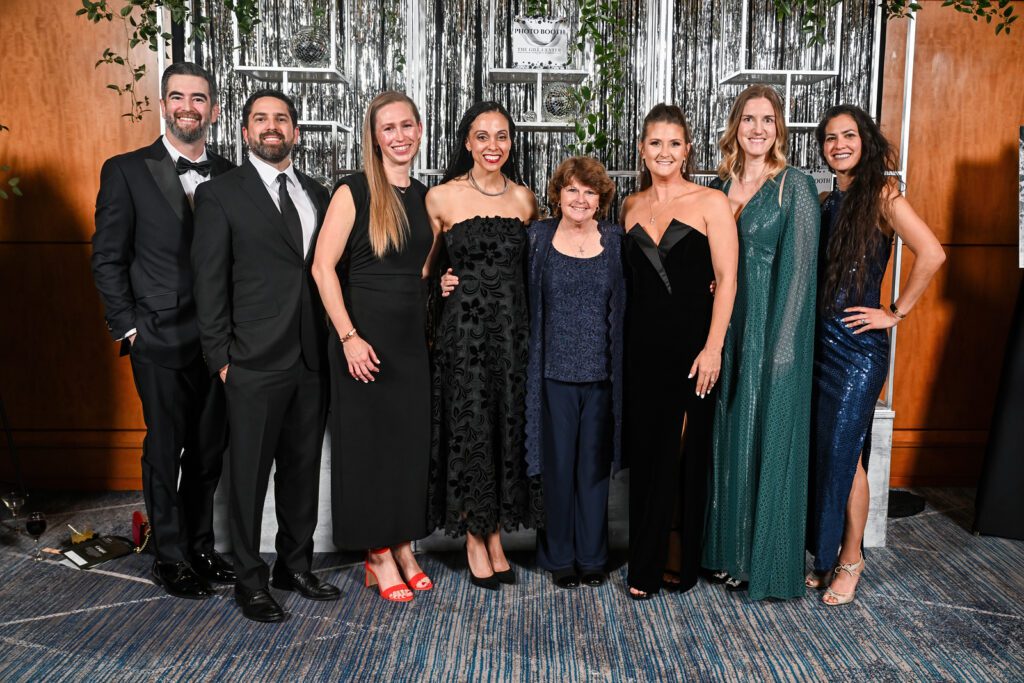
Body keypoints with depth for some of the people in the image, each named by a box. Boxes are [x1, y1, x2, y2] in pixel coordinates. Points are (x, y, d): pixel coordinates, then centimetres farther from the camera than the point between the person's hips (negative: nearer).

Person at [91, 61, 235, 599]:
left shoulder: (228, 175, 8)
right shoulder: (126, 171, -1)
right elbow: (107, 259, -1)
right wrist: (128, 327, -7)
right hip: (161, 339, -3)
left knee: (209, 450, 13)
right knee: (166, 450, 6)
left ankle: (201, 548, 28)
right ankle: (170, 558, 21)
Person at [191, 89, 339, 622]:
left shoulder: (317, 194, 13)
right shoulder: (220, 194, -1)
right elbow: (209, 282, -4)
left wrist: (334, 343, 6)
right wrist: (220, 356, -8)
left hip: (312, 360, 5)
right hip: (254, 362, -5)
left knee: (303, 468, 14)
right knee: (249, 473, 4)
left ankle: (296, 565, 30)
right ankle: (250, 579, 18)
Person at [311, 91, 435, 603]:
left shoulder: (426, 197, 10)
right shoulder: (354, 192, -7)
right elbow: (323, 267, -12)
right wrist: (349, 337, -17)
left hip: (412, 336, 5)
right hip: (365, 336, -5)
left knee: (410, 441, 10)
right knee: (368, 441, 3)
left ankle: (402, 548, 25)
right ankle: (378, 558, 17)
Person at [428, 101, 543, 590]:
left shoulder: (524, 198, 8)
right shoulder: (442, 197, -1)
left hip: (514, 325, 3)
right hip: (463, 326, -3)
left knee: (509, 427, 7)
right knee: (469, 429, 2)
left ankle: (495, 535, 21)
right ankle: (475, 541, 17)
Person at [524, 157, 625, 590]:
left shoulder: (616, 241, 5)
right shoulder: (537, 237, 4)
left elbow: (628, 307, 5)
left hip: (602, 373, 1)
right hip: (554, 371, -1)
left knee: (594, 464, 9)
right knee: (558, 464, 6)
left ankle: (592, 555, 23)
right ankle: (559, 557, 21)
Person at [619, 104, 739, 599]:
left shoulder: (710, 203, -2)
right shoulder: (632, 206, 12)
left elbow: (726, 280, -7)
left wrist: (712, 347, -15)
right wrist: (623, 342, 7)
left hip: (691, 340, -4)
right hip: (643, 341, 4)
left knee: (683, 451, 2)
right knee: (645, 450, 8)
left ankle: (677, 560, 16)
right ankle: (649, 562, 21)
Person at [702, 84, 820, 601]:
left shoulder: (794, 186, -6)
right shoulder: (721, 186, 11)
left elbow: (799, 267, -11)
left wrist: (783, 343, -16)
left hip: (771, 330, -6)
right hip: (726, 329, 6)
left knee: (767, 438, 1)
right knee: (727, 436, 11)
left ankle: (766, 563, 14)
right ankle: (729, 551, 24)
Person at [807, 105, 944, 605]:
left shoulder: (880, 194, -8)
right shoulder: (826, 202, 13)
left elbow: (931, 254, -19)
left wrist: (896, 313, -13)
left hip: (858, 344, -6)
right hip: (819, 339, 6)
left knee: (843, 451, -2)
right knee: (820, 448, 9)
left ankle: (850, 559, 15)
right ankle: (826, 555, 23)